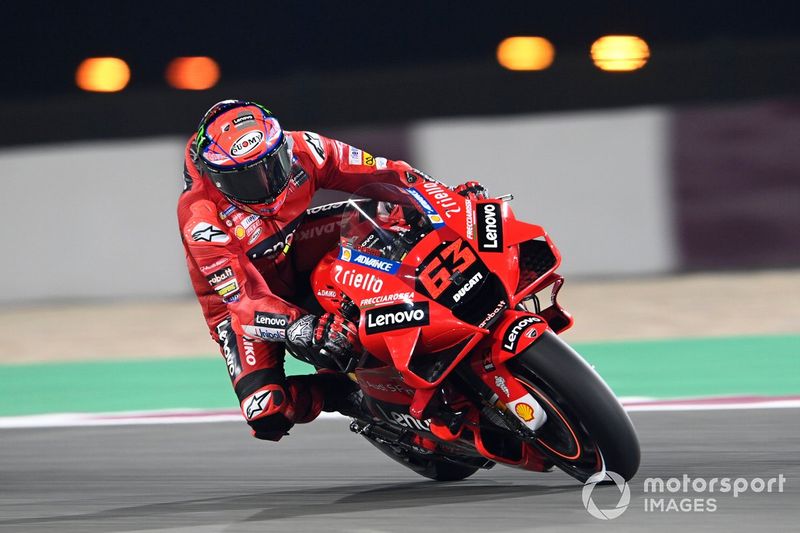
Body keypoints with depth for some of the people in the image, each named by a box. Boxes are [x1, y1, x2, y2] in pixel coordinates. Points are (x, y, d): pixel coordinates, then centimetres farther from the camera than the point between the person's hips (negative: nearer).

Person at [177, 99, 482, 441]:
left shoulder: (298, 150, -21)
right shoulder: (200, 221, -32)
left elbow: (381, 174, -13)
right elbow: (244, 300, -36)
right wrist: (299, 329, -54)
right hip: (239, 304, -4)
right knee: (267, 416, -28)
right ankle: (341, 393, -3)